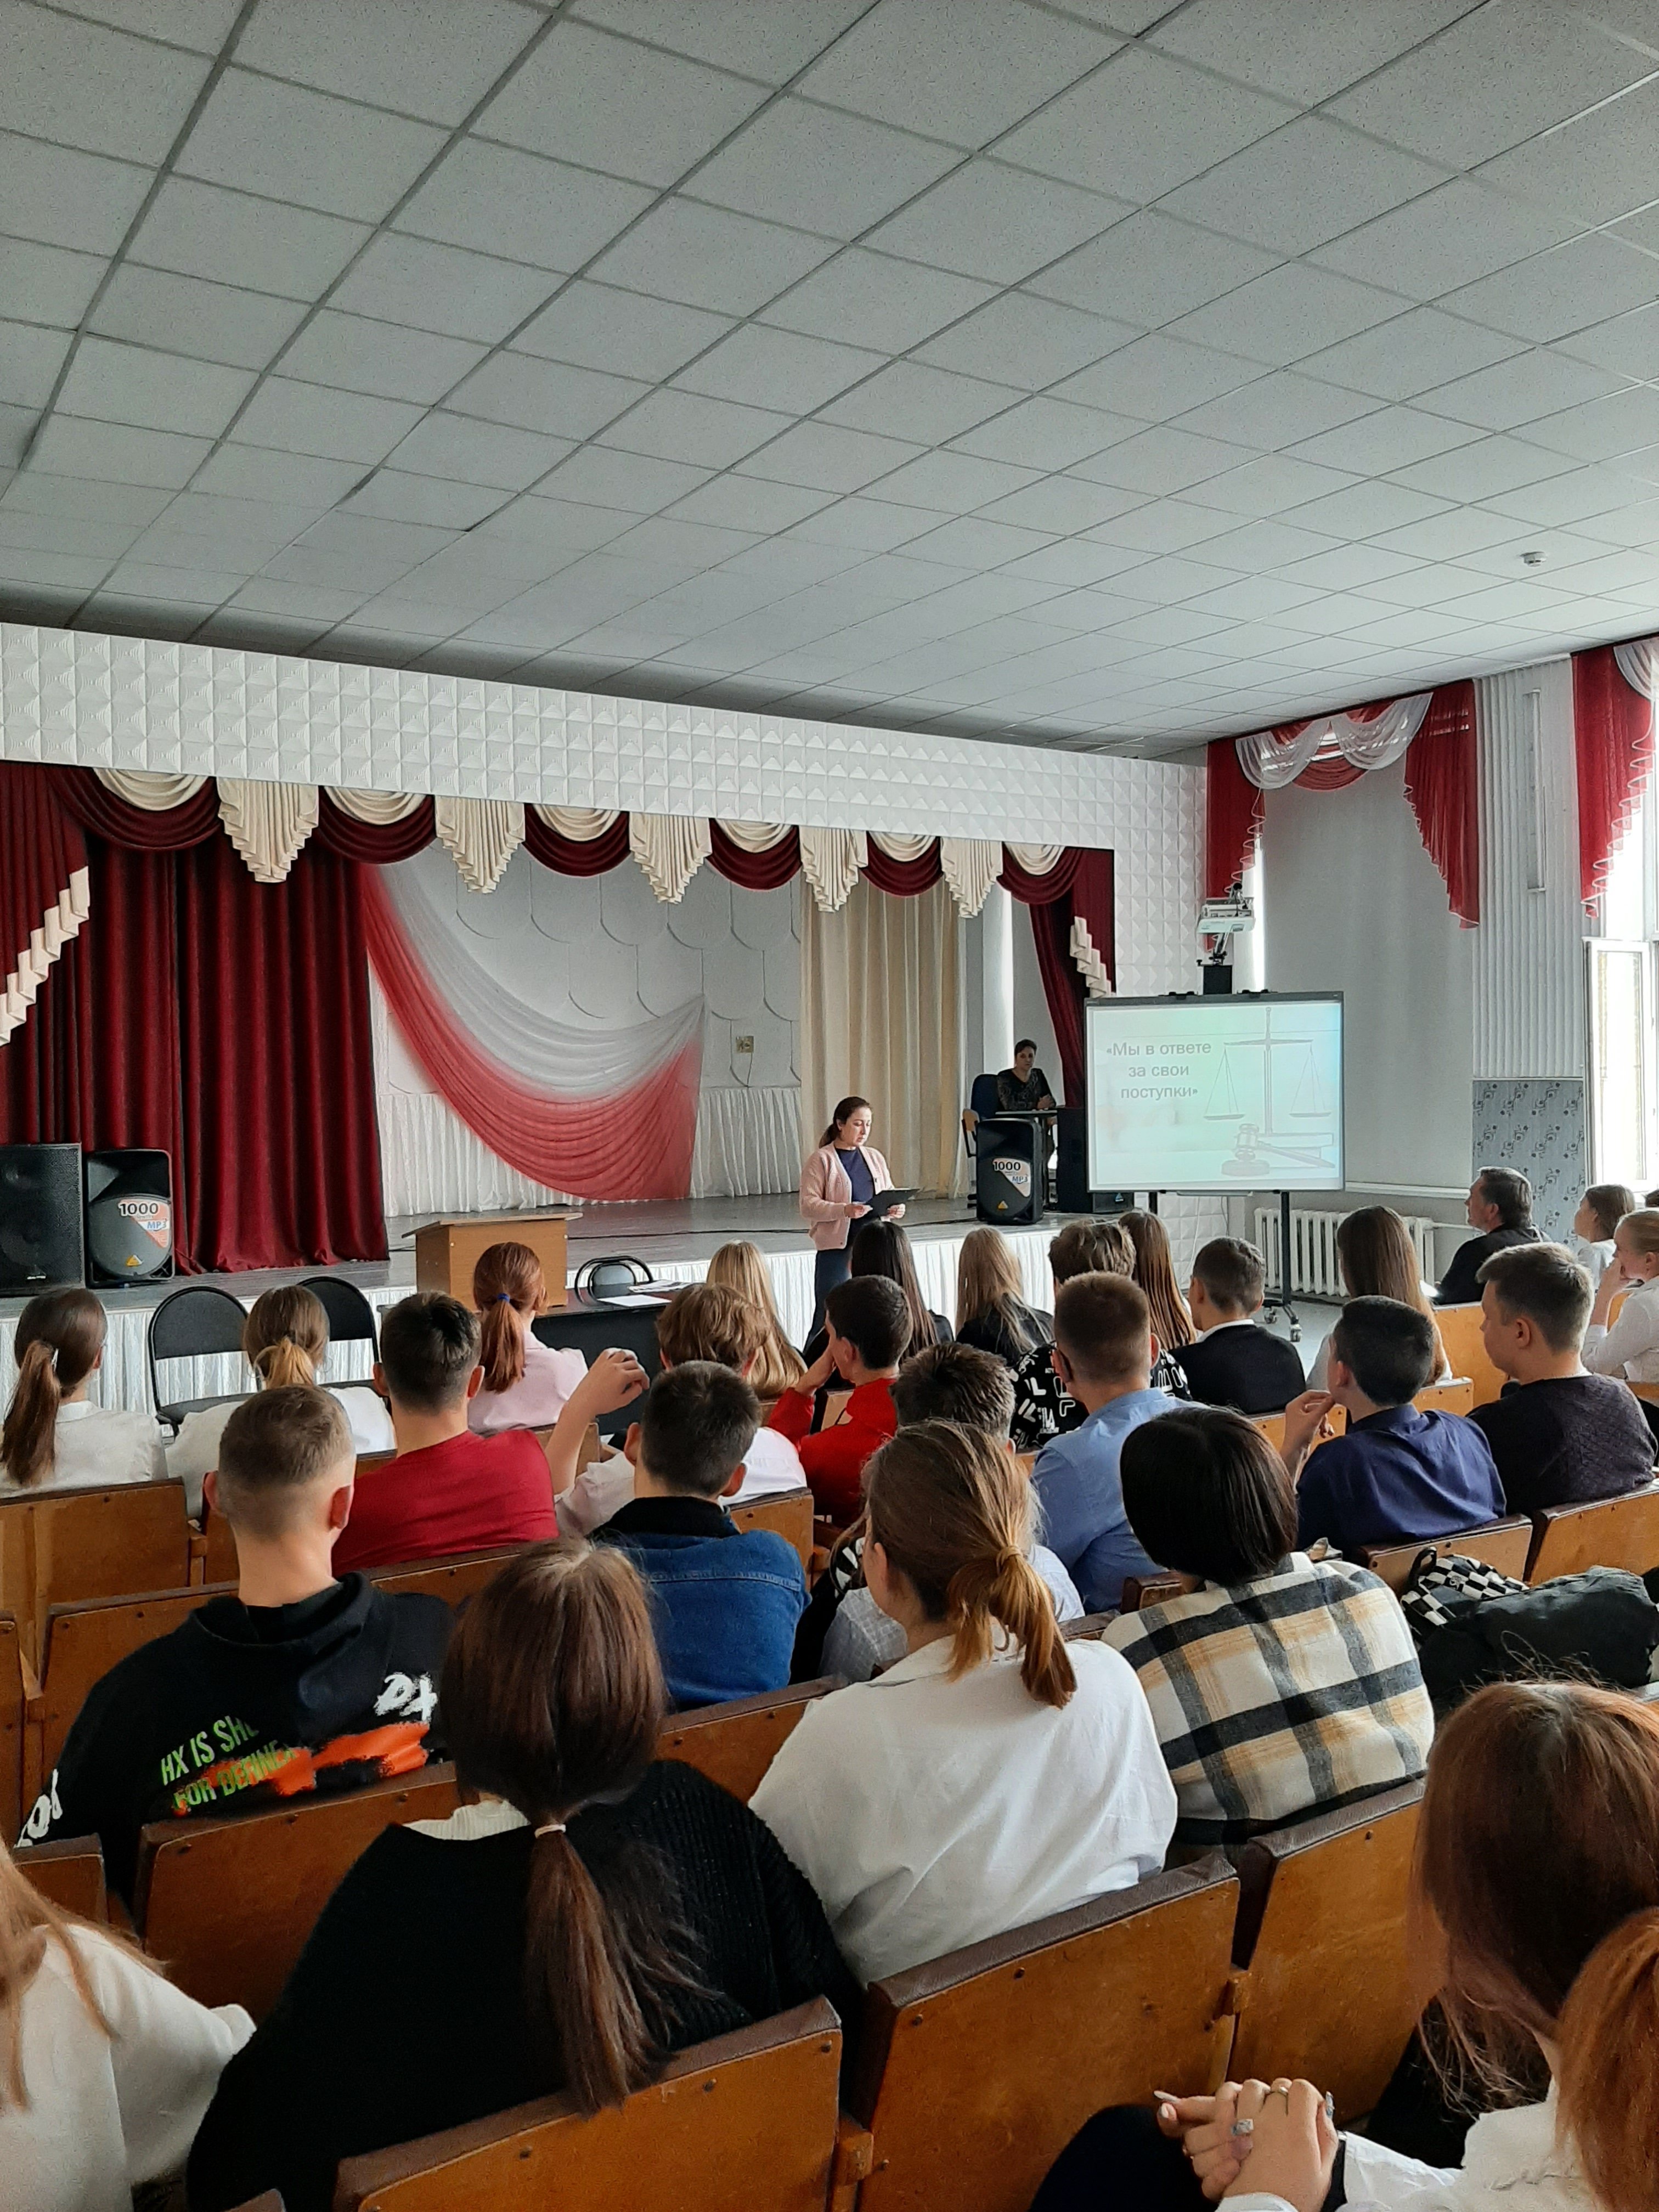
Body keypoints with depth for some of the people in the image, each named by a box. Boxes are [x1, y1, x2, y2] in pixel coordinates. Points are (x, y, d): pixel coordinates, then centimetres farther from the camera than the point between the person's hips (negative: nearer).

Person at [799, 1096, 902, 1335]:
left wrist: (895, 1209, -4)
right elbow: (808, 1206, -10)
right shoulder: (820, 1160, -3)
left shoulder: (875, 1158, 14)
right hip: (836, 1247, -5)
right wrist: (844, 1210, -25)